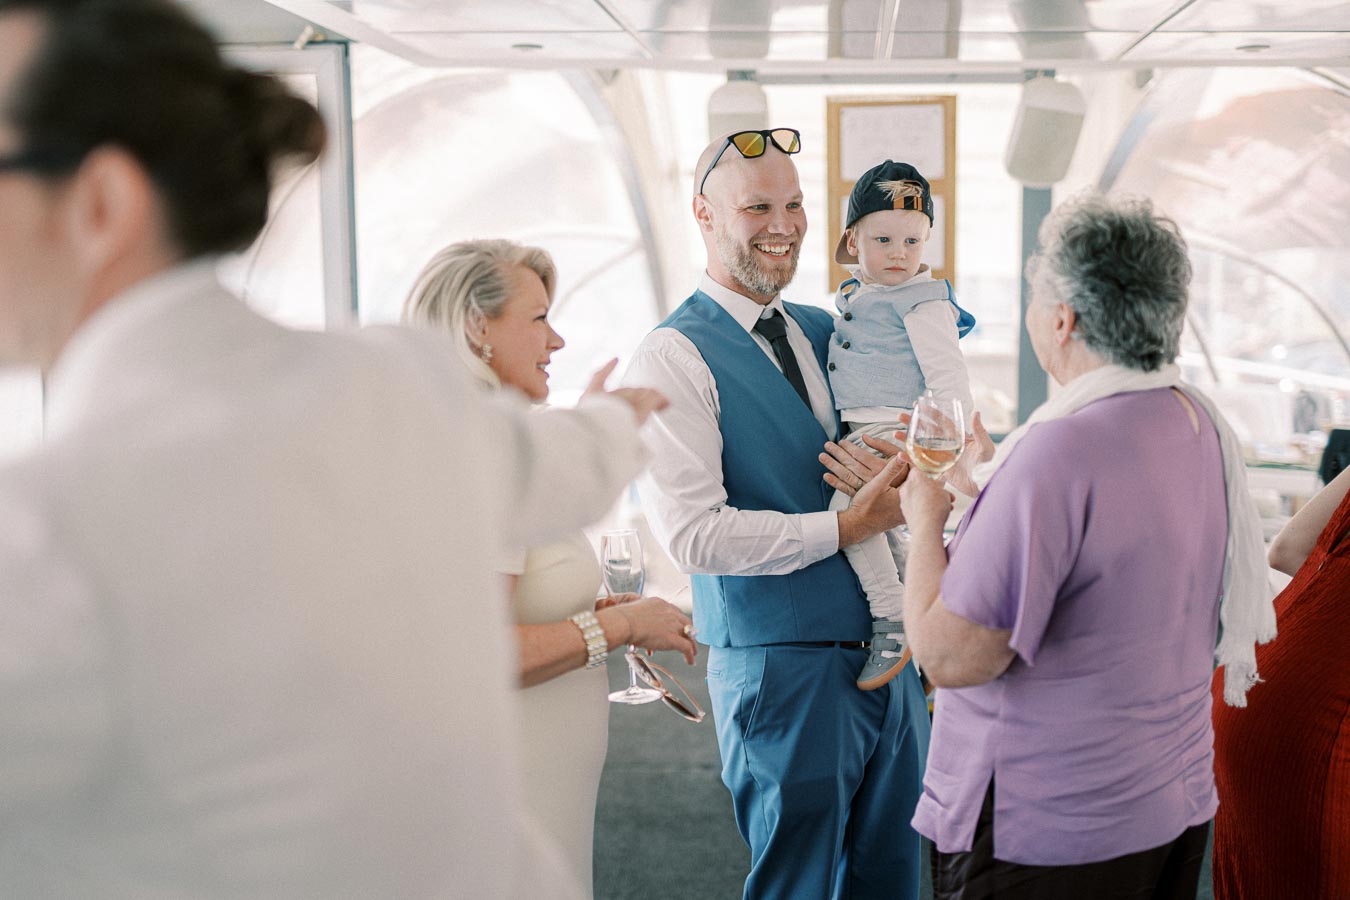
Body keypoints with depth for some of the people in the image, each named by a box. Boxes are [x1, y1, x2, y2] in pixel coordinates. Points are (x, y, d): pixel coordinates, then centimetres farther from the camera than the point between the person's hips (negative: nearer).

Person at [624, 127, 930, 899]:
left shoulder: (829, 331, 12)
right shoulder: (673, 359, -11)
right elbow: (694, 533, -19)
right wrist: (847, 526, -19)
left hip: (892, 654, 7)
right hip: (786, 668, -7)